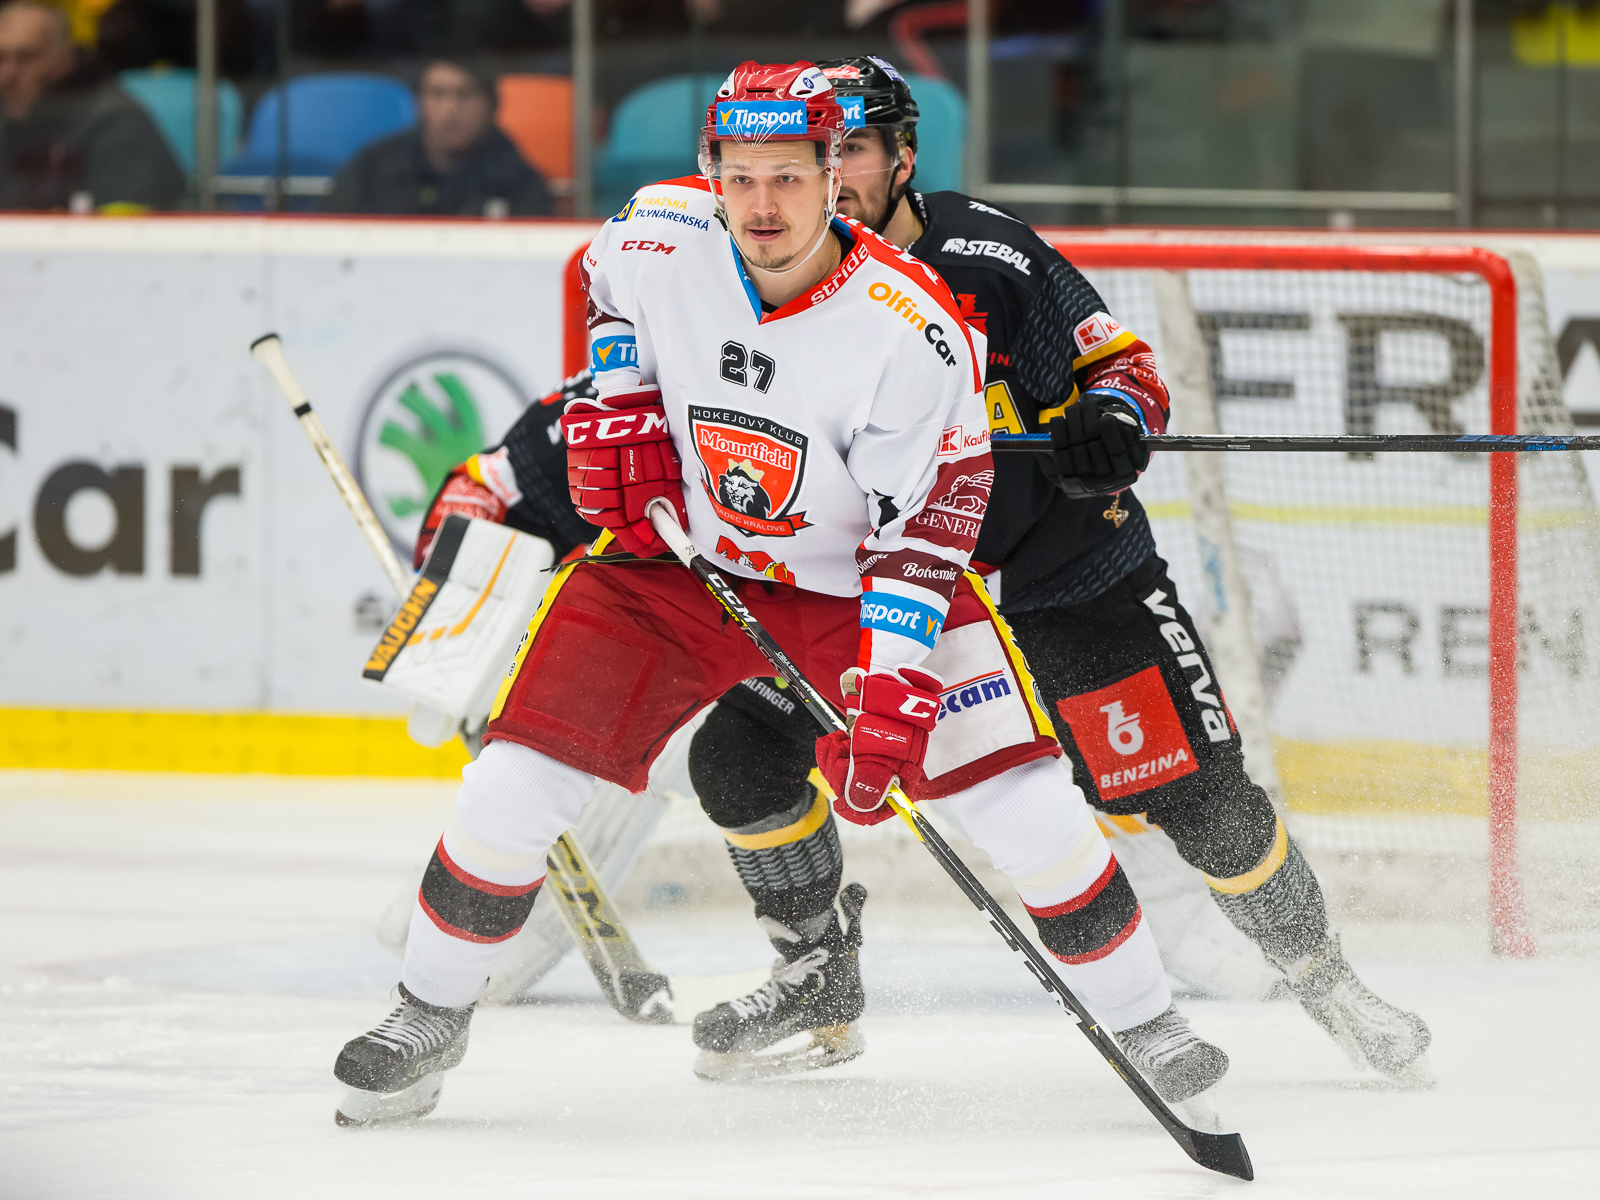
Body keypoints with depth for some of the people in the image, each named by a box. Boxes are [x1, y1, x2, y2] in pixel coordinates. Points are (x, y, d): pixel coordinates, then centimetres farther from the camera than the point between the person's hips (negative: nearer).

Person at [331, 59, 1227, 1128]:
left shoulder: (912, 328, -27)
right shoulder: (661, 236, -18)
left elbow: (927, 521, -24)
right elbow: (606, 286, 10)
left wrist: (890, 676, -32)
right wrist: (617, 399, -3)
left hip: (855, 580, -2)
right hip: (674, 556, 2)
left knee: (1016, 790, -13)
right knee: (521, 776, -9)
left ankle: (1144, 1020, 5)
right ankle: (430, 1017, 11)